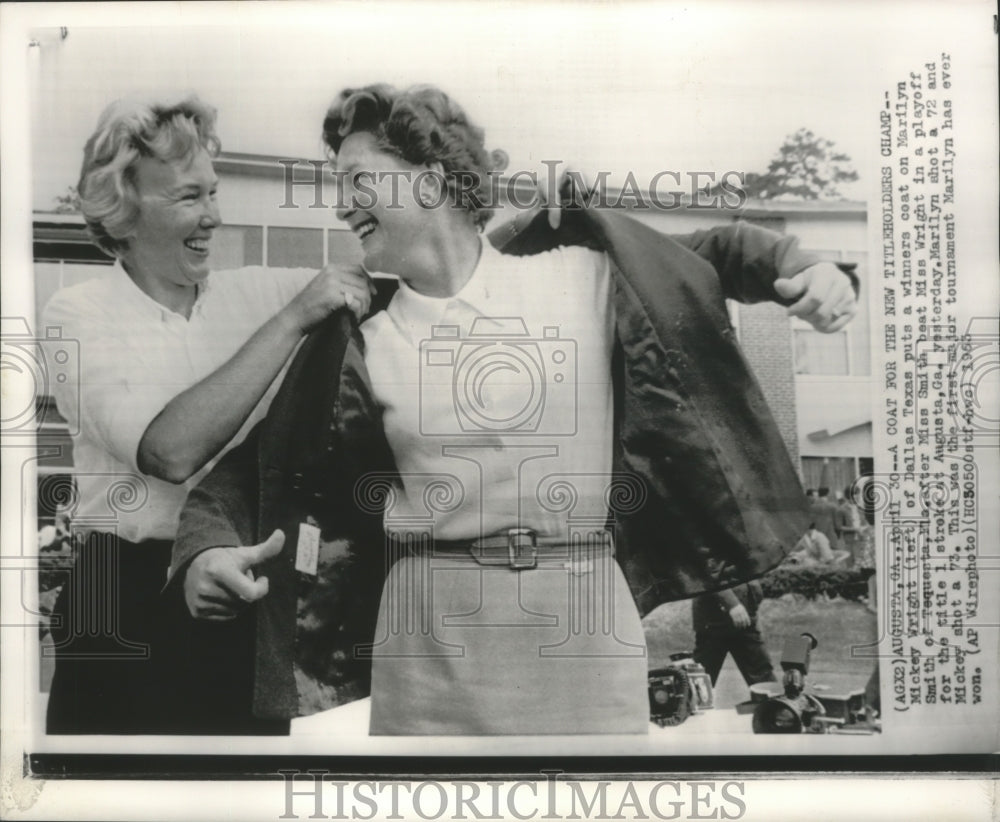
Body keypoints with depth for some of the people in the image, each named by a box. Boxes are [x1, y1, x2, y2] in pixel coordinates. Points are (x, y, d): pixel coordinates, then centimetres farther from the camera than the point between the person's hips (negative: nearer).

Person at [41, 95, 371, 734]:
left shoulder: (252, 291, 2)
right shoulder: (78, 314, -7)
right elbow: (169, 451, -23)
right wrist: (291, 320, -23)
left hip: (249, 587, 3)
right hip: (128, 598, -3)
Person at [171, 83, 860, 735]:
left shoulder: (582, 268, 0)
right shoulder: (359, 340, 3)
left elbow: (704, 255, 14)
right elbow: (253, 466, 5)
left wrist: (801, 266, -4)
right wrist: (209, 548, -13)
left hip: (585, 614, 0)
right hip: (434, 628, 1)